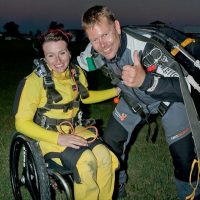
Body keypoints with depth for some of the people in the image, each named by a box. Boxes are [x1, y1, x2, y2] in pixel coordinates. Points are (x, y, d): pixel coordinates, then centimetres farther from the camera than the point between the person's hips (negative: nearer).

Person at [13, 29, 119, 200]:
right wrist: (59, 138, -27)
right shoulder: (35, 80, -18)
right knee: (86, 161, -30)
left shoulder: (76, 72, 0)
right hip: (48, 136, -5)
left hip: (74, 130, 5)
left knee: (105, 157, -22)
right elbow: (22, 122, -18)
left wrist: (116, 91, 13)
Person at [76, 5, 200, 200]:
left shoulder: (144, 46, -39)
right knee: (110, 142, 4)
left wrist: (145, 80, -59)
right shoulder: (93, 53, -23)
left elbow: (183, 88, -45)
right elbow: (72, 65, 3)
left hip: (168, 97, -4)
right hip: (133, 98, 5)